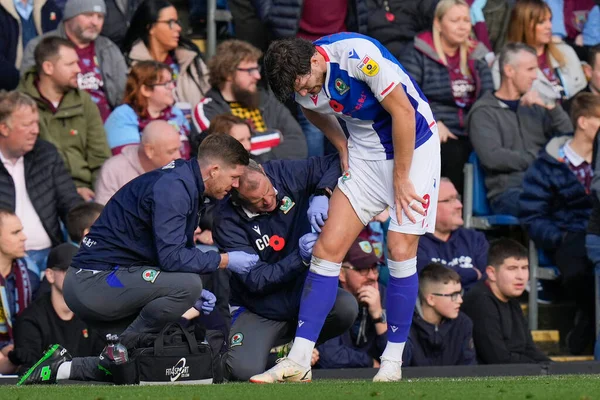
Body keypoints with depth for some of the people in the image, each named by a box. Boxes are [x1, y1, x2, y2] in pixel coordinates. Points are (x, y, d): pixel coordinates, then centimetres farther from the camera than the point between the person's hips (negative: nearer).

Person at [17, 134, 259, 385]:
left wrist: (193, 296, 8)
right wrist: (225, 260, -13)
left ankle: (64, 367, 10)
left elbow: (164, 255, 22)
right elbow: (171, 258, -25)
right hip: (93, 283, -11)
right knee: (188, 284, -25)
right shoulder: (173, 188, -17)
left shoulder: (186, 185, 15)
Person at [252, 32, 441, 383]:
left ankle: (393, 363, 1)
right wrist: (343, 146, 7)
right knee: (328, 248, -4)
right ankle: (299, 362, -4)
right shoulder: (302, 82, -8)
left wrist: (401, 179, -16)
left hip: (412, 147, -6)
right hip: (366, 153, 6)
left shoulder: (358, 55, -29)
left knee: (401, 251, -12)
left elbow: (403, 112, -23)